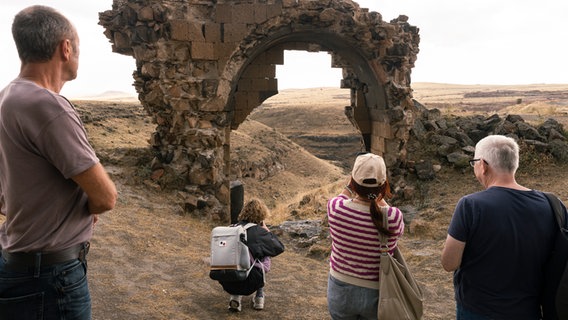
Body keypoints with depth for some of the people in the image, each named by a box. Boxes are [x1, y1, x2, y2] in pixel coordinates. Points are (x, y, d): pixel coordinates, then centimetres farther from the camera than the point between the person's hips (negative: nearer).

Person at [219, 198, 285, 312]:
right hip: (248, 283, -4)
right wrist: (266, 230, 14)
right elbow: (280, 248, 4)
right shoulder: (258, 231, -5)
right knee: (266, 259, 22)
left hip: (226, 282, 4)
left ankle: (235, 297, 19)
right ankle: (259, 297, 23)